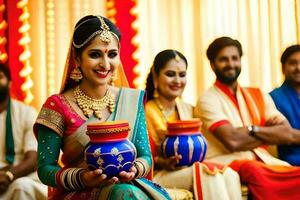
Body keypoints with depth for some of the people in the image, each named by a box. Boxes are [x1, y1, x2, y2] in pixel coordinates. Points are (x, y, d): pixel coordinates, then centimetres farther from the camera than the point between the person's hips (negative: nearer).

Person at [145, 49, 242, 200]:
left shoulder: (188, 109, 16)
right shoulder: (146, 111, -3)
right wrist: (164, 162, -23)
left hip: (188, 169, 6)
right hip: (157, 175, -5)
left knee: (229, 174, -26)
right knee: (208, 173, -33)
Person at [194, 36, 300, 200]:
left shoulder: (259, 96, 18)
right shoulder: (208, 99, 1)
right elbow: (232, 141, -14)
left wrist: (252, 130, -8)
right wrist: (271, 134, 0)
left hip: (263, 161, 6)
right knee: (254, 170, -38)